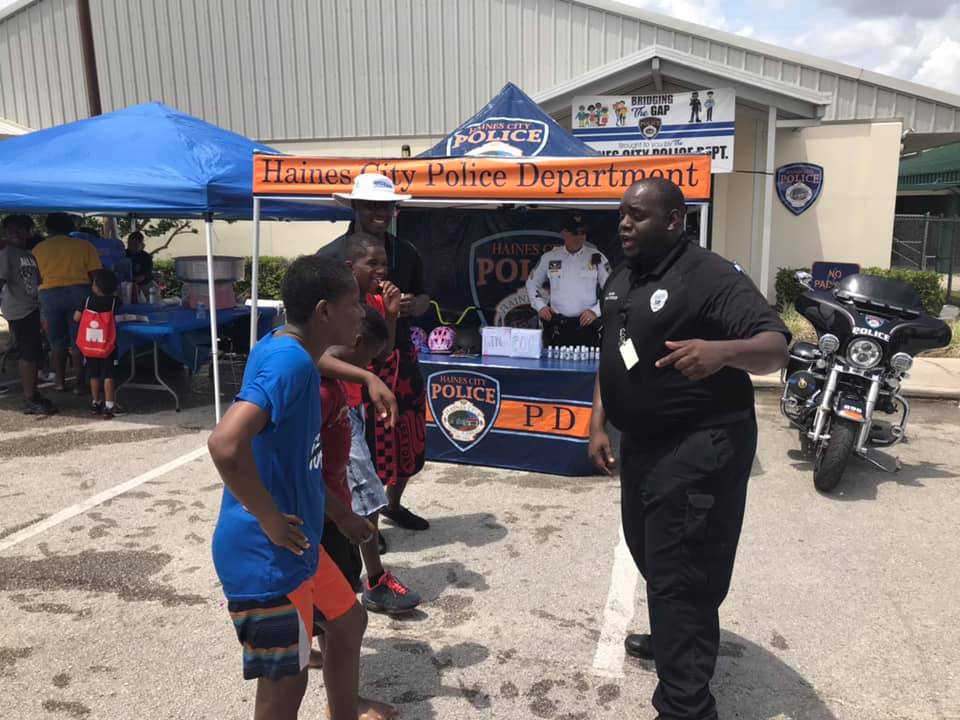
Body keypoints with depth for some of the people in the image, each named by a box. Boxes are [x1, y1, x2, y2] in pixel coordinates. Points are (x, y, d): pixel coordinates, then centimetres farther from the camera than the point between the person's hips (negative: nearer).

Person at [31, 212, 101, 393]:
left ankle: (60, 381, 20)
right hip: (78, 292, -1)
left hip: (49, 294, 1)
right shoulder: (84, 245, 3)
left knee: (57, 342, 13)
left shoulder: (38, 249, 7)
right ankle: (79, 383, 3)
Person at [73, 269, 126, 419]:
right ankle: (109, 407, -4)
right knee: (109, 376, -1)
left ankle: (95, 403, 26)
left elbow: (76, 318, 0)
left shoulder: (88, 299, -2)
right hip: (107, 347, -3)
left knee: (94, 375, 16)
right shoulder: (114, 301, -6)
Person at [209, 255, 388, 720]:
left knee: (348, 622, 27)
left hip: (297, 544, 10)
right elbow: (225, 444, -38)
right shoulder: (289, 361, -26)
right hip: (266, 555, -10)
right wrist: (271, 521, -26)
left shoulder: (284, 346, 3)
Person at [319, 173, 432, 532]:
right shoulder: (332, 255, -11)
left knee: (408, 439, 17)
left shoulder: (406, 252, 7)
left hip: (401, 358, 6)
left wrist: (413, 306, -6)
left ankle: (393, 505, 41)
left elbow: (423, 297, 18)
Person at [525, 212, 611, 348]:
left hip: (586, 326, -1)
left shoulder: (596, 258, 0)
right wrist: (540, 305, 4)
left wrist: (595, 310, -8)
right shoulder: (549, 257, 4)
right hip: (557, 326, 1)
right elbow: (532, 283, 17)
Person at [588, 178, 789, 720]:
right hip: (643, 442, 9)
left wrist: (724, 351, -44)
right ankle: (674, 638, 47)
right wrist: (599, 426, 8)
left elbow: (776, 347, -24)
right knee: (650, 553, 24)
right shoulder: (622, 280, 10)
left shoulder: (713, 277, -17)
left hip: (699, 448, -9)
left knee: (680, 574, -5)